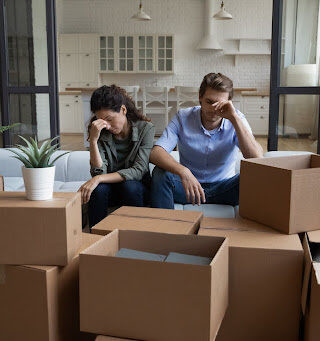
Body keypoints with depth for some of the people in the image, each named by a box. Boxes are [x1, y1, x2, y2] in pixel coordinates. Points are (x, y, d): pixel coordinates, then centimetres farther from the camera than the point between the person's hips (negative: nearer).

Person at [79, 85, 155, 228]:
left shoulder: (145, 128, -12)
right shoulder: (100, 133, -6)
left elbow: (138, 170, -21)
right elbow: (99, 172, -15)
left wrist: (98, 179, -29)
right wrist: (93, 140, -27)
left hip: (136, 189, -1)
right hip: (110, 189, 2)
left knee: (130, 186, -34)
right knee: (98, 189, -31)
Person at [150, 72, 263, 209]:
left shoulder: (236, 120, -8)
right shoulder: (183, 118, -9)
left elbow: (257, 158, -24)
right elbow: (155, 153, -22)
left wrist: (234, 117, -29)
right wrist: (182, 171, -42)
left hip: (223, 187, 0)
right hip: (188, 186, 0)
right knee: (161, 174, -28)